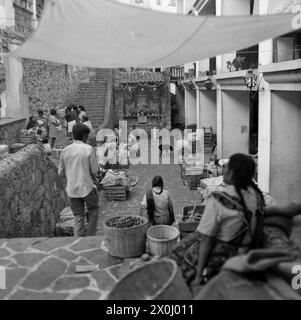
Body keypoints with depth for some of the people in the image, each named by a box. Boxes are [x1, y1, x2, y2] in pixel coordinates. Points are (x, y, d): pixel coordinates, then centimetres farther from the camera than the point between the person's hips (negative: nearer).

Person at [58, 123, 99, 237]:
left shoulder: (65, 151, 2)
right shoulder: (88, 149, -10)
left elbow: (60, 171, 7)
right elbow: (94, 171, -7)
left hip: (72, 189, 4)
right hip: (87, 187, -3)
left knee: (78, 216, 12)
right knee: (93, 210, 17)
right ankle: (90, 236, 16)